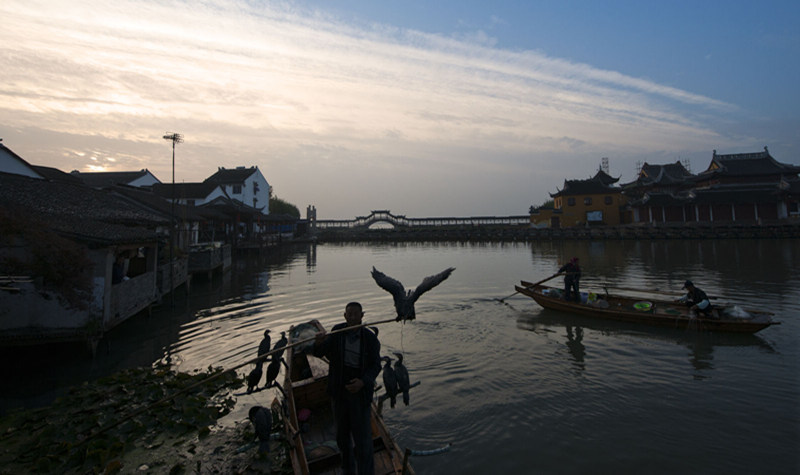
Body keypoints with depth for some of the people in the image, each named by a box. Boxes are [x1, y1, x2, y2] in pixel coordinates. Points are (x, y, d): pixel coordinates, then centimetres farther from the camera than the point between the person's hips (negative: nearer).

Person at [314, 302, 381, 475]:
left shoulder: (370, 338, -15)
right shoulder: (337, 331, -7)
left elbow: (376, 366, -7)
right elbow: (319, 353, -8)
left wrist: (363, 382, -25)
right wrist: (318, 343, -32)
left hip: (360, 391, -3)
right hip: (339, 391, 4)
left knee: (363, 438, 0)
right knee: (342, 435, 21)